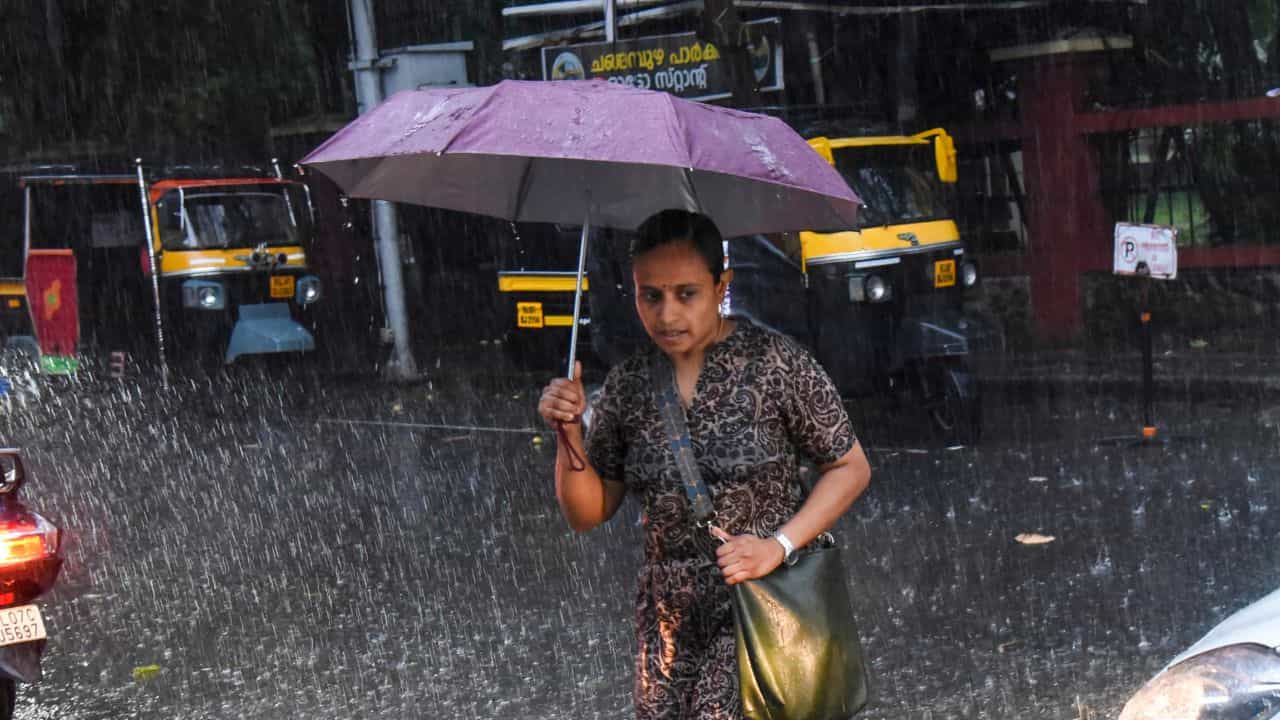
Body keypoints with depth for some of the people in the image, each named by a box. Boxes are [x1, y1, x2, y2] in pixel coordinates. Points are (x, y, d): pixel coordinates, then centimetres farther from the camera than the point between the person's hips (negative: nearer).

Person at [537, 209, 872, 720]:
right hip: (669, 620, 5)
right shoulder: (628, 385, 3)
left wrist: (780, 544, -14)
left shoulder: (774, 362, -10)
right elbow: (586, 514, 8)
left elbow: (851, 468, -2)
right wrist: (570, 435, -9)